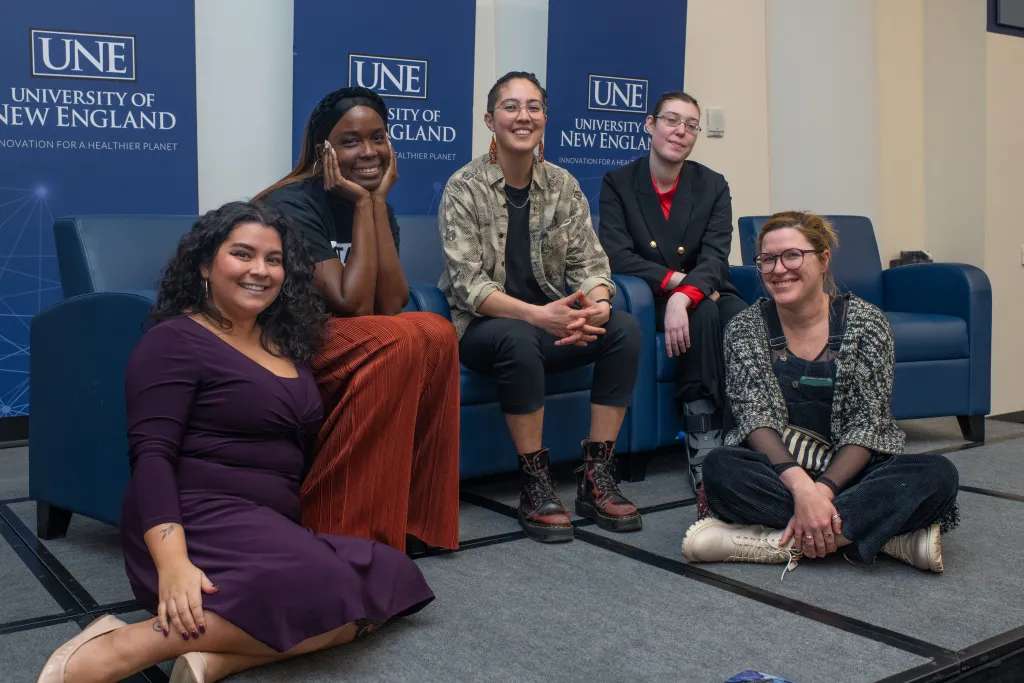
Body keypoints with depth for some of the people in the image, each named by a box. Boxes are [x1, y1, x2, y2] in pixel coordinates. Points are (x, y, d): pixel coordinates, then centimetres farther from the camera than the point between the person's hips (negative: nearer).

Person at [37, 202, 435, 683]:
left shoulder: (286, 342, 18)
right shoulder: (176, 341, -4)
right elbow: (151, 456, -15)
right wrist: (173, 563, -28)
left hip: (270, 527, 9)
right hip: (201, 518, -8)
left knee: (392, 579, -15)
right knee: (325, 590, -34)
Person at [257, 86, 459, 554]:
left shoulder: (378, 208, 4)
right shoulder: (294, 205, -17)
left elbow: (392, 304, -11)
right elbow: (353, 304, -25)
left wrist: (378, 201, -13)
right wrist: (362, 204, -20)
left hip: (323, 339, 7)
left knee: (436, 334, -17)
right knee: (398, 343, -28)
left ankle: (407, 514, -8)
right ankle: (335, 531, -20)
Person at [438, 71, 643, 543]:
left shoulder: (562, 185, 6)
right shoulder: (464, 188, -7)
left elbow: (588, 262, 1)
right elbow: (468, 284, -17)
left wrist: (596, 304, -24)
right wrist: (536, 314, -33)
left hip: (551, 324, 5)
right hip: (484, 329, -4)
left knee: (624, 328, -21)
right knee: (517, 338, -38)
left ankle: (595, 478, -15)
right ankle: (535, 485, -24)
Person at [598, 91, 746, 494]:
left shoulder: (713, 186, 2)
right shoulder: (617, 183, -2)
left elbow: (715, 257, -13)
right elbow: (617, 255, -13)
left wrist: (683, 296, -33)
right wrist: (675, 279, -23)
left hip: (702, 293, 3)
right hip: (647, 297, -2)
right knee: (705, 316, -34)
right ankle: (703, 443, -33)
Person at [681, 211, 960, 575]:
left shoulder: (866, 323, -3)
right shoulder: (745, 328, -1)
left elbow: (867, 424, -9)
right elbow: (755, 418, -12)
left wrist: (823, 490, -27)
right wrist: (801, 487, -30)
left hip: (847, 469, 0)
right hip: (774, 470, 0)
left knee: (938, 474, -26)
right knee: (719, 468, -33)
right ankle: (892, 533, -29)